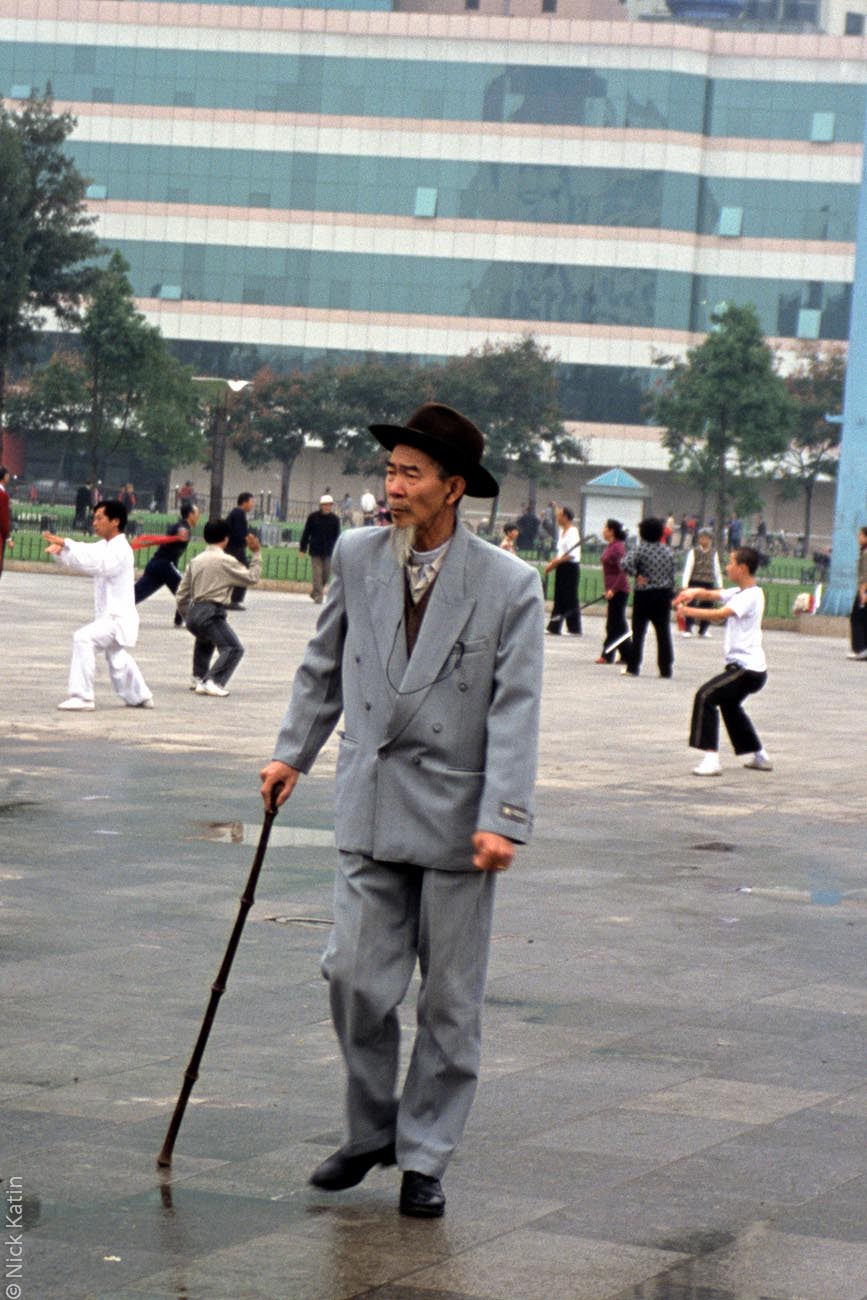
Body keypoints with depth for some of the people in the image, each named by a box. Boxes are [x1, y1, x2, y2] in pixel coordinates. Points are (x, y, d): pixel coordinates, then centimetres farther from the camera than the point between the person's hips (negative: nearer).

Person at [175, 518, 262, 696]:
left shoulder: (196, 561, 15)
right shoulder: (226, 561, -4)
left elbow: (182, 594, 17)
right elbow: (252, 578, 0)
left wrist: (186, 617, 29)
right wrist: (256, 554, 9)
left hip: (193, 613, 8)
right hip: (211, 613, -8)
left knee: (205, 639, 37)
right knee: (233, 648, -10)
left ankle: (198, 677, 37)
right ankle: (212, 682, -28)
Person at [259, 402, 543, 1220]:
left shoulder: (509, 585, -8)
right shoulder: (356, 557, 3)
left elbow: (515, 710, -11)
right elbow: (324, 665, 17)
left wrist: (504, 817, -18)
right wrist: (293, 752, 15)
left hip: (457, 815, -2)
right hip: (370, 807, 3)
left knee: (449, 1000, 5)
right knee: (356, 978, -2)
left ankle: (424, 1157, 17)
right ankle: (369, 1134, 19)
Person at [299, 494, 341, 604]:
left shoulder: (335, 519, 1)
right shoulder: (313, 517, -4)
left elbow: (337, 536, 6)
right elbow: (306, 533, 2)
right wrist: (302, 548, 1)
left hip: (328, 551, 2)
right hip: (315, 550, -2)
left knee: (326, 574, 5)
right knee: (317, 574, -6)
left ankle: (315, 593, 26)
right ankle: (318, 596, -3)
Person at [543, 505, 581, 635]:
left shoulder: (572, 533, -15)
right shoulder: (562, 532, 13)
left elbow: (571, 555, -21)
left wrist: (554, 563, -18)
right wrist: (552, 563, 4)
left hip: (571, 567, -9)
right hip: (562, 568, 9)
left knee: (570, 599, -5)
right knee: (559, 599, 10)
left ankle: (575, 629, 0)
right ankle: (554, 628, 13)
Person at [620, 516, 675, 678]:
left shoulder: (641, 549, -9)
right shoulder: (668, 551, 3)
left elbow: (625, 564, -23)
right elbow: (672, 575, 6)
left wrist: (636, 575, -10)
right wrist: (671, 594, 13)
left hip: (644, 594, -3)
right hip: (664, 594, 3)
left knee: (638, 632, 4)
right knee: (663, 633, 6)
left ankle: (633, 667, 5)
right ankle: (666, 669, 5)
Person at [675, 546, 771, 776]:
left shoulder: (750, 596, -16)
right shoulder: (739, 593, 13)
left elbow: (719, 615, -28)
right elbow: (713, 594, 10)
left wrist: (687, 610, -24)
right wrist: (694, 592, -12)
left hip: (747, 668, -11)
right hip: (747, 668, 11)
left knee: (705, 696, -19)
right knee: (729, 704, 29)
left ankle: (710, 759, -26)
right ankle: (760, 756, 40)